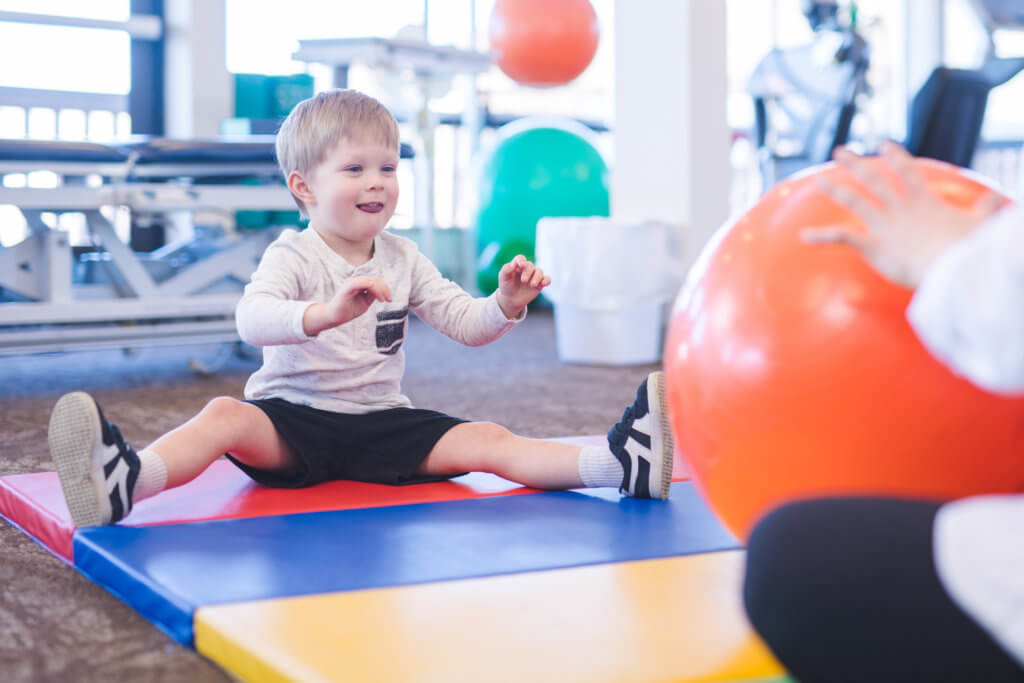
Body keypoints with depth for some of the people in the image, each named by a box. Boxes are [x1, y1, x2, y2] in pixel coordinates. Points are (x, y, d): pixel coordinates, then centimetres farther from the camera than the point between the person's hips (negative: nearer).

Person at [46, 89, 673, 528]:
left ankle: (617, 464, -32)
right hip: (295, 416, -3)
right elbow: (253, 319, -28)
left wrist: (506, 306, -15)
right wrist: (325, 312, -47)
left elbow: (467, 324, 8)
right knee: (227, 416, -33)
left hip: (384, 421, 4)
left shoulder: (404, 260, 9)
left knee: (487, 441, -16)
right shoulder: (292, 256, -7)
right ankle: (130, 481, -58)